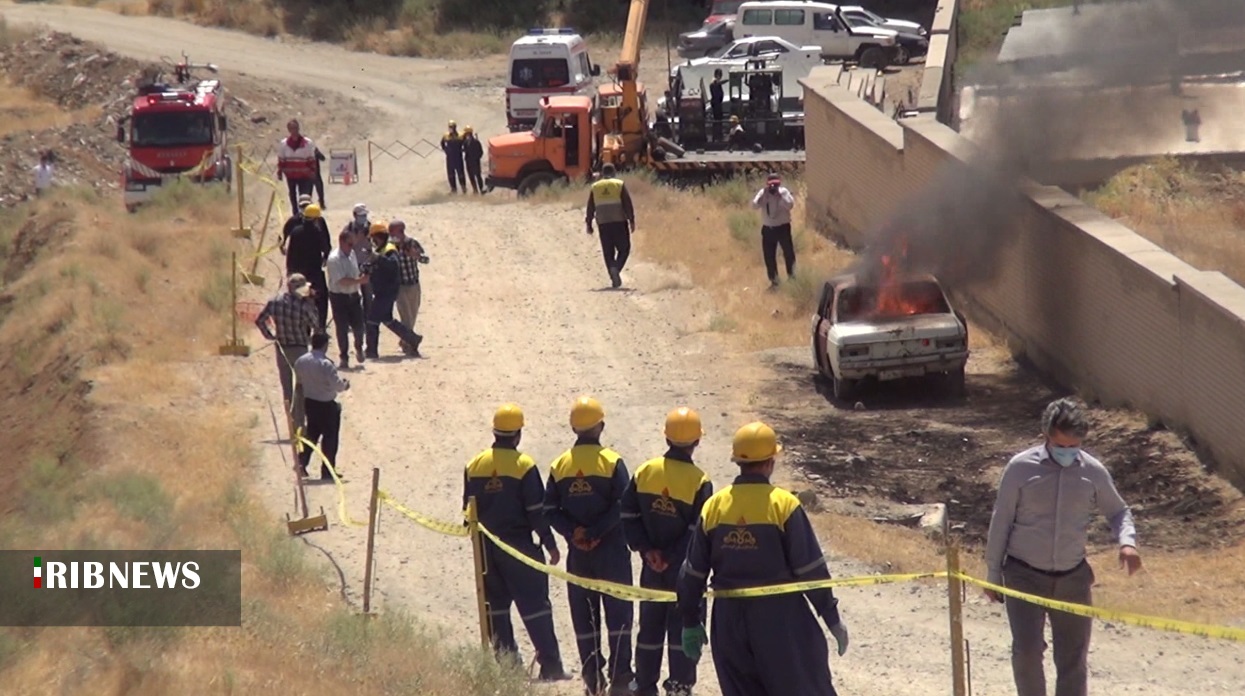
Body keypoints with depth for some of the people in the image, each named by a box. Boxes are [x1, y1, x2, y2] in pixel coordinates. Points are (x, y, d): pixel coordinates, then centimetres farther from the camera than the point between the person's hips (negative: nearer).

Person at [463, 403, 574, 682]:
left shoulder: (474, 465, 3)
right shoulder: (524, 466, -11)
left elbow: (469, 509, 10)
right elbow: (537, 510, -10)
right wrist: (550, 544, -2)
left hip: (485, 546, 4)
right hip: (518, 544, -4)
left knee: (496, 604, 13)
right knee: (534, 605, -2)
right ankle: (550, 664, -5)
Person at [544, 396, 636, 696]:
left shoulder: (560, 466, 3)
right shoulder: (612, 462, -8)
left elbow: (550, 510, -1)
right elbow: (622, 507, -15)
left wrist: (574, 532, -6)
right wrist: (596, 532, -11)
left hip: (577, 553, 3)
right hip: (611, 549, -3)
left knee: (584, 615, 9)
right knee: (618, 612, 3)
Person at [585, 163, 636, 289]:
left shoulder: (595, 187, 10)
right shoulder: (620, 185, 1)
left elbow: (590, 208, 10)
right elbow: (628, 204, -5)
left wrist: (589, 224, 15)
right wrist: (631, 220, -3)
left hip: (603, 223, 2)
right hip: (619, 222, -2)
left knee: (608, 252, 7)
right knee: (624, 248, 7)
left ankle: (614, 277, -3)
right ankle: (616, 268, -18)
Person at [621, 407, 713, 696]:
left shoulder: (645, 472, -3)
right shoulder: (699, 482, -15)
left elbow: (629, 516, -2)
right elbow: (698, 533, -16)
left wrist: (647, 550, -3)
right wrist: (673, 558, -9)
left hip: (652, 567, 4)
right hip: (684, 570, -4)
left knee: (650, 628, 14)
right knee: (683, 629, 5)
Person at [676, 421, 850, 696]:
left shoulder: (713, 507, 1)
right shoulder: (783, 505, -11)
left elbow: (694, 573, 6)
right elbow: (810, 569, -10)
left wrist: (691, 622, 16)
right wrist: (832, 617, -1)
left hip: (729, 621, 4)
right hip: (780, 618, -4)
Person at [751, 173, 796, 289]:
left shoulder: (783, 192, -11)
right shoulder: (763, 193, -6)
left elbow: (790, 205, -25)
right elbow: (754, 205, -18)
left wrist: (780, 194, -31)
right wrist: (763, 195, -28)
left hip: (783, 227, -2)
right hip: (768, 229, 2)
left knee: (788, 253, 6)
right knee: (769, 256, 8)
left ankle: (791, 276, 26)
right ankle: (774, 280, 23)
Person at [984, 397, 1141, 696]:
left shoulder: (1094, 472, -4)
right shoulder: (1021, 468, -10)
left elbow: (1118, 511, 12)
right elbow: (1000, 523, -2)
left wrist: (1127, 541, -10)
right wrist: (993, 575, 1)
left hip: (1073, 578, 2)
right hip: (1025, 576, -2)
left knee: (1073, 659, 5)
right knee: (1027, 650, -14)